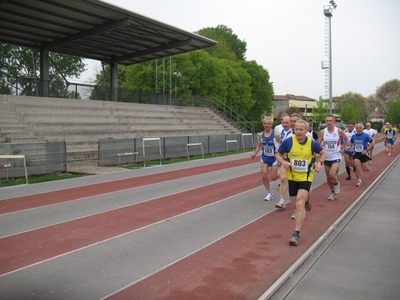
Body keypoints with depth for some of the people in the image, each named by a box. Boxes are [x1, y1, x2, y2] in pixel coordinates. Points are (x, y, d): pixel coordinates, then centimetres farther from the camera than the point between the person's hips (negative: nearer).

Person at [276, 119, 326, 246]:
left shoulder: (312, 143, -12)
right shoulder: (288, 141, -13)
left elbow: (323, 152, 8)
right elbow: (278, 155, -1)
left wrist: (320, 162, -12)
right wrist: (283, 162, -22)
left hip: (306, 177, -2)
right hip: (292, 177, 2)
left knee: (300, 204, -16)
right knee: (294, 203, 15)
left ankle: (296, 234, -9)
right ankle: (306, 200, 54)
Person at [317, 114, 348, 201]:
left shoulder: (339, 131, -8)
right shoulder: (322, 132, -5)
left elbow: (346, 139, 10)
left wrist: (342, 148, 2)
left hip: (336, 157, -3)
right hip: (326, 157, 3)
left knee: (332, 174, -20)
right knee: (328, 177, 10)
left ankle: (337, 184, 14)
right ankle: (333, 192, 32)